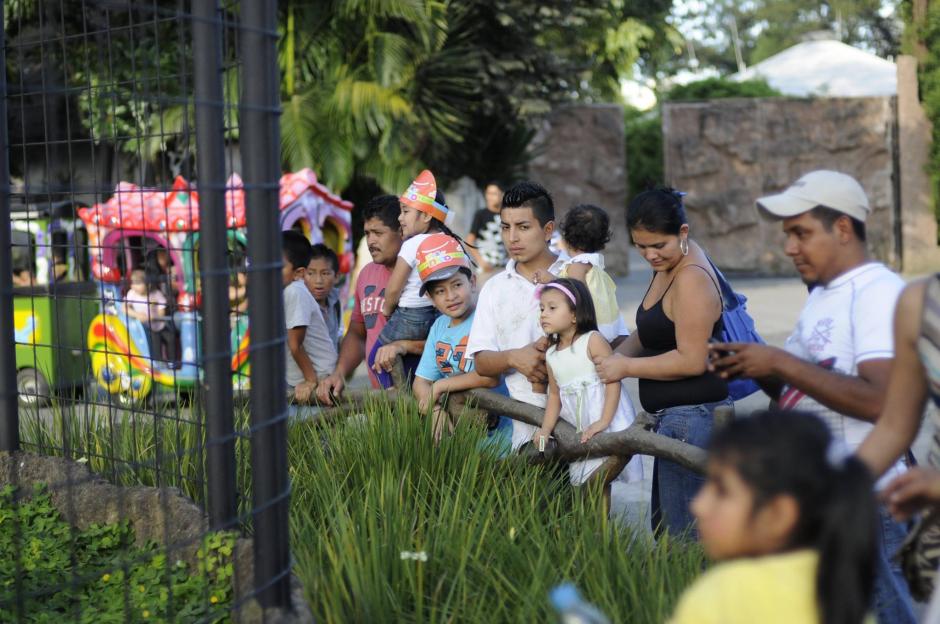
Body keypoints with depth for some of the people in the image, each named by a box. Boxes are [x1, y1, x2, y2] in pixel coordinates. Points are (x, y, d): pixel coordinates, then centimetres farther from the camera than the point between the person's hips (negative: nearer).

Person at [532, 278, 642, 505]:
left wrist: (604, 421, -24)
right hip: (582, 435, 7)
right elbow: (555, 395, 13)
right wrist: (546, 429, -2)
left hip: (609, 429, -7)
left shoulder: (593, 340, -11)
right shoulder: (551, 355, 9)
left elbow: (613, 380, -16)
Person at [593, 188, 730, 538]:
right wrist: (617, 355, 4)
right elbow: (652, 331, 23)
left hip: (691, 418, -11)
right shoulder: (667, 266, 13)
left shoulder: (692, 279, -17)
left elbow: (691, 361, -21)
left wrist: (626, 368, -12)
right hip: (673, 417, 11)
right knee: (662, 525, 17)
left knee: (682, 533, -9)